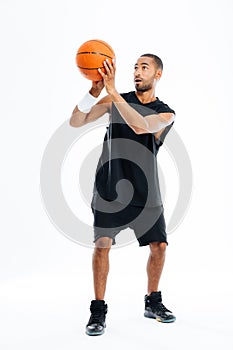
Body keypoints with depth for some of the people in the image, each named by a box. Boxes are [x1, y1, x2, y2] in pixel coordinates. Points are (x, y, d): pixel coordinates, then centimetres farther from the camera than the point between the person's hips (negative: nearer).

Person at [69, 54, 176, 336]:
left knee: (159, 247, 3)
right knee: (102, 244, -7)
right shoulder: (116, 100, 4)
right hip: (110, 185, -1)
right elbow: (76, 122, -3)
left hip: (145, 191, 1)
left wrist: (111, 91, -28)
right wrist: (94, 91, -19)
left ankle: (153, 302, 26)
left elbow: (141, 126, -23)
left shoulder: (166, 114, 0)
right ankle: (98, 310, 7)